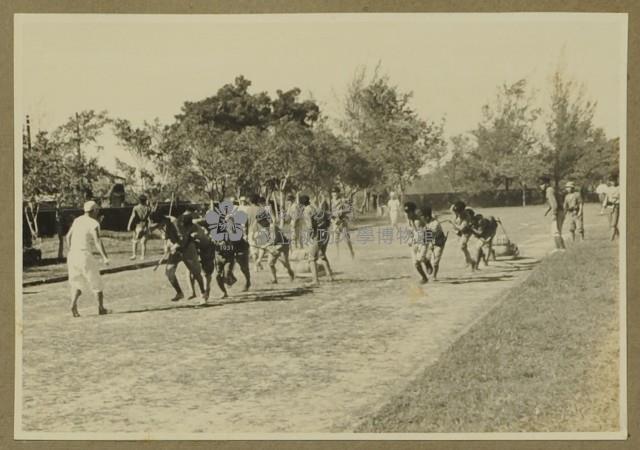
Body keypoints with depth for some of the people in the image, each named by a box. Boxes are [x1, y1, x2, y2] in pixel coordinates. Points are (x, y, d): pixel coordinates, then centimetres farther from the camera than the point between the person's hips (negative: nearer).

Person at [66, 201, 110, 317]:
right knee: (96, 282, 10)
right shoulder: (94, 223, -8)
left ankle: (73, 303, -8)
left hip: (72, 254, 6)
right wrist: (105, 257, -26)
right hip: (85, 255, -6)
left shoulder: (77, 220, 12)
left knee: (77, 283, 15)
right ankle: (101, 308, 15)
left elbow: (68, 236, 20)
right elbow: (97, 241, -21)